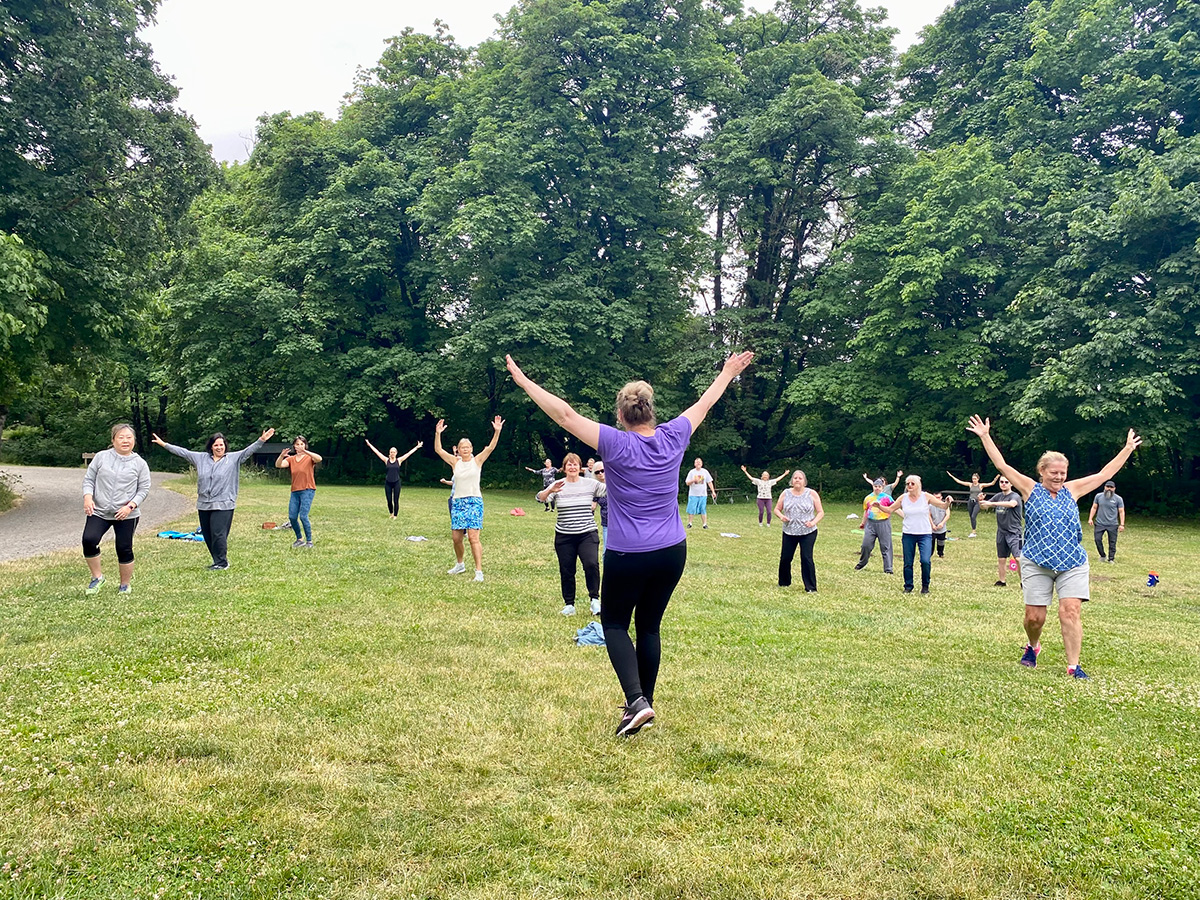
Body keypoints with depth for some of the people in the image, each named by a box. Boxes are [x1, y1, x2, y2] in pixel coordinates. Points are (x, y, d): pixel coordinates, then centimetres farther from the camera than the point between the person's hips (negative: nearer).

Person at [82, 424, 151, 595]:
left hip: (126, 515, 0)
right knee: (89, 540, -19)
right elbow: (88, 479, 6)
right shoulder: (101, 457, 2)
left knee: (124, 549, 3)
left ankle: (125, 585, 22)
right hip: (99, 511, 1)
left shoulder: (140, 463, 1)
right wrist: (88, 497, -12)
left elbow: (144, 489, 1)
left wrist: (130, 506, -13)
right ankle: (97, 577, 1)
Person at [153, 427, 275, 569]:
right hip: (204, 505, 5)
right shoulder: (200, 458, 12)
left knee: (218, 535, -9)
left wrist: (261, 440, -20)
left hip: (223, 505, -5)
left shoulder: (234, 458, 2)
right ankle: (218, 561, 20)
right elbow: (183, 452, 15)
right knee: (208, 536, 8)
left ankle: (221, 562, 3)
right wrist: (164, 444, 15)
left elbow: (248, 451, -7)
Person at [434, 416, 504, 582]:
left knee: (473, 537, -13)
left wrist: (497, 431, -21)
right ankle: (460, 564, 32)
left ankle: (479, 571, -13)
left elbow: (491, 447, -9)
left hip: (474, 501, -3)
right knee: (456, 537, 7)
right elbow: (438, 450, 2)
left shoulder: (477, 461, 3)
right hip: (457, 502, 4)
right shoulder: (455, 462, 9)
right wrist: (438, 433, -9)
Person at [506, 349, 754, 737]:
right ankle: (643, 704, 24)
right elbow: (702, 405, 15)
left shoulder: (617, 444, -14)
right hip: (672, 553, 5)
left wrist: (524, 381, -9)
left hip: (628, 556, -5)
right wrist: (728, 373, 30)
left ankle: (637, 701, -6)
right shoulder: (672, 438, -1)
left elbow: (565, 415, -16)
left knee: (614, 624, 11)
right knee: (649, 626, 16)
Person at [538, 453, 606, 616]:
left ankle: (595, 599, -4)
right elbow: (540, 498, -9)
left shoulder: (590, 484, 2)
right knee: (566, 571, 6)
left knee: (591, 564, -20)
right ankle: (569, 605, 21)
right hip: (564, 536, 1)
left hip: (587, 534, -1)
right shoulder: (558, 485, 1)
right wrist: (550, 490, -28)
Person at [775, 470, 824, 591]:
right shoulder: (785, 494, 5)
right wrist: (781, 516, -12)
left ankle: (811, 588, -3)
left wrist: (814, 522, -17)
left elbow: (821, 512, 1)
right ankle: (784, 583, 27)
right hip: (789, 532, 3)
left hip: (808, 533, -3)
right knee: (785, 558, 5)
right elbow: (777, 509, 11)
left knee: (806, 558, -11)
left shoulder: (812, 494, -1)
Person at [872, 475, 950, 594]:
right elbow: (890, 509, 10)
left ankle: (925, 586, 5)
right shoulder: (903, 498, 3)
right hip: (908, 535, 2)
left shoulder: (926, 496, -2)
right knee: (908, 563, 4)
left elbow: (943, 506, 0)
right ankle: (908, 587, 19)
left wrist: (947, 502, -21)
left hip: (925, 535, -2)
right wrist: (880, 506, -7)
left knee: (925, 561, -15)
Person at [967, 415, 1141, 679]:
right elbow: (1003, 466, -4)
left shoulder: (1072, 490, 10)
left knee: (1070, 612, -9)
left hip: (1072, 563, 1)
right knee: (1034, 615, 2)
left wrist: (1128, 448, 18)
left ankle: (1073, 666, -3)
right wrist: (985, 436, -10)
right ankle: (1033, 647, 33)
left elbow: (1105, 473, 16)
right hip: (1036, 563, -1)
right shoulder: (1030, 489, 2)